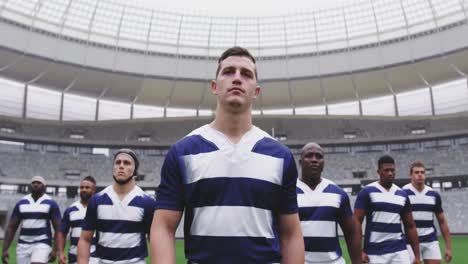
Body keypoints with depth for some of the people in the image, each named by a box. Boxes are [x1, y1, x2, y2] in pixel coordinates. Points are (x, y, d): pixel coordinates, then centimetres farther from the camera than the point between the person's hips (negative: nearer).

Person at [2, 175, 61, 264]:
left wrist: (55, 250, -12)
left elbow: (58, 229, -4)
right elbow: (11, 228, 9)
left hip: (42, 244, -4)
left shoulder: (51, 204, -2)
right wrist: (5, 249, 2)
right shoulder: (21, 203, 8)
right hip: (23, 244, 4)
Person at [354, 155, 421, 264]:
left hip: (399, 250, 4)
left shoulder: (402, 194, 10)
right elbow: (357, 222, -7)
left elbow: (410, 226, 14)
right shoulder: (367, 192, -5)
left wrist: (417, 255, 11)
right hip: (375, 252, -4)